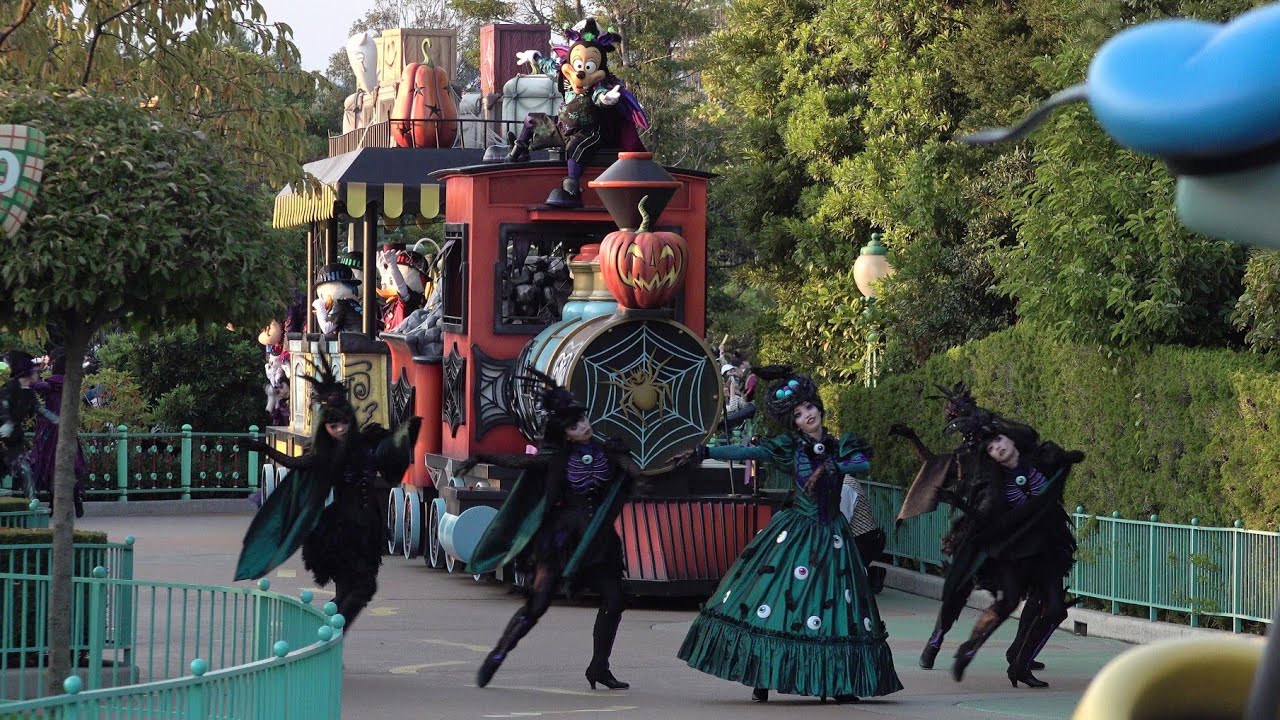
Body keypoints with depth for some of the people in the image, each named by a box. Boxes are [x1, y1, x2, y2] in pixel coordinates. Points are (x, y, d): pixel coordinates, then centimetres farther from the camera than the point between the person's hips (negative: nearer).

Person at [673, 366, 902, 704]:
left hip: (830, 536, 2)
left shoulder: (841, 446, 6)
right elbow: (747, 452, -10)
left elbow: (864, 463, -12)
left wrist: (828, 468, -22)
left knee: (836, 603, -1)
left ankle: (838, 683, 6)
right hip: (793, 533, -2)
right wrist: (704, 453, -21)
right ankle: (762, 679, -2)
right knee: (776, 595, -8)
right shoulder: (789, 447, 1)